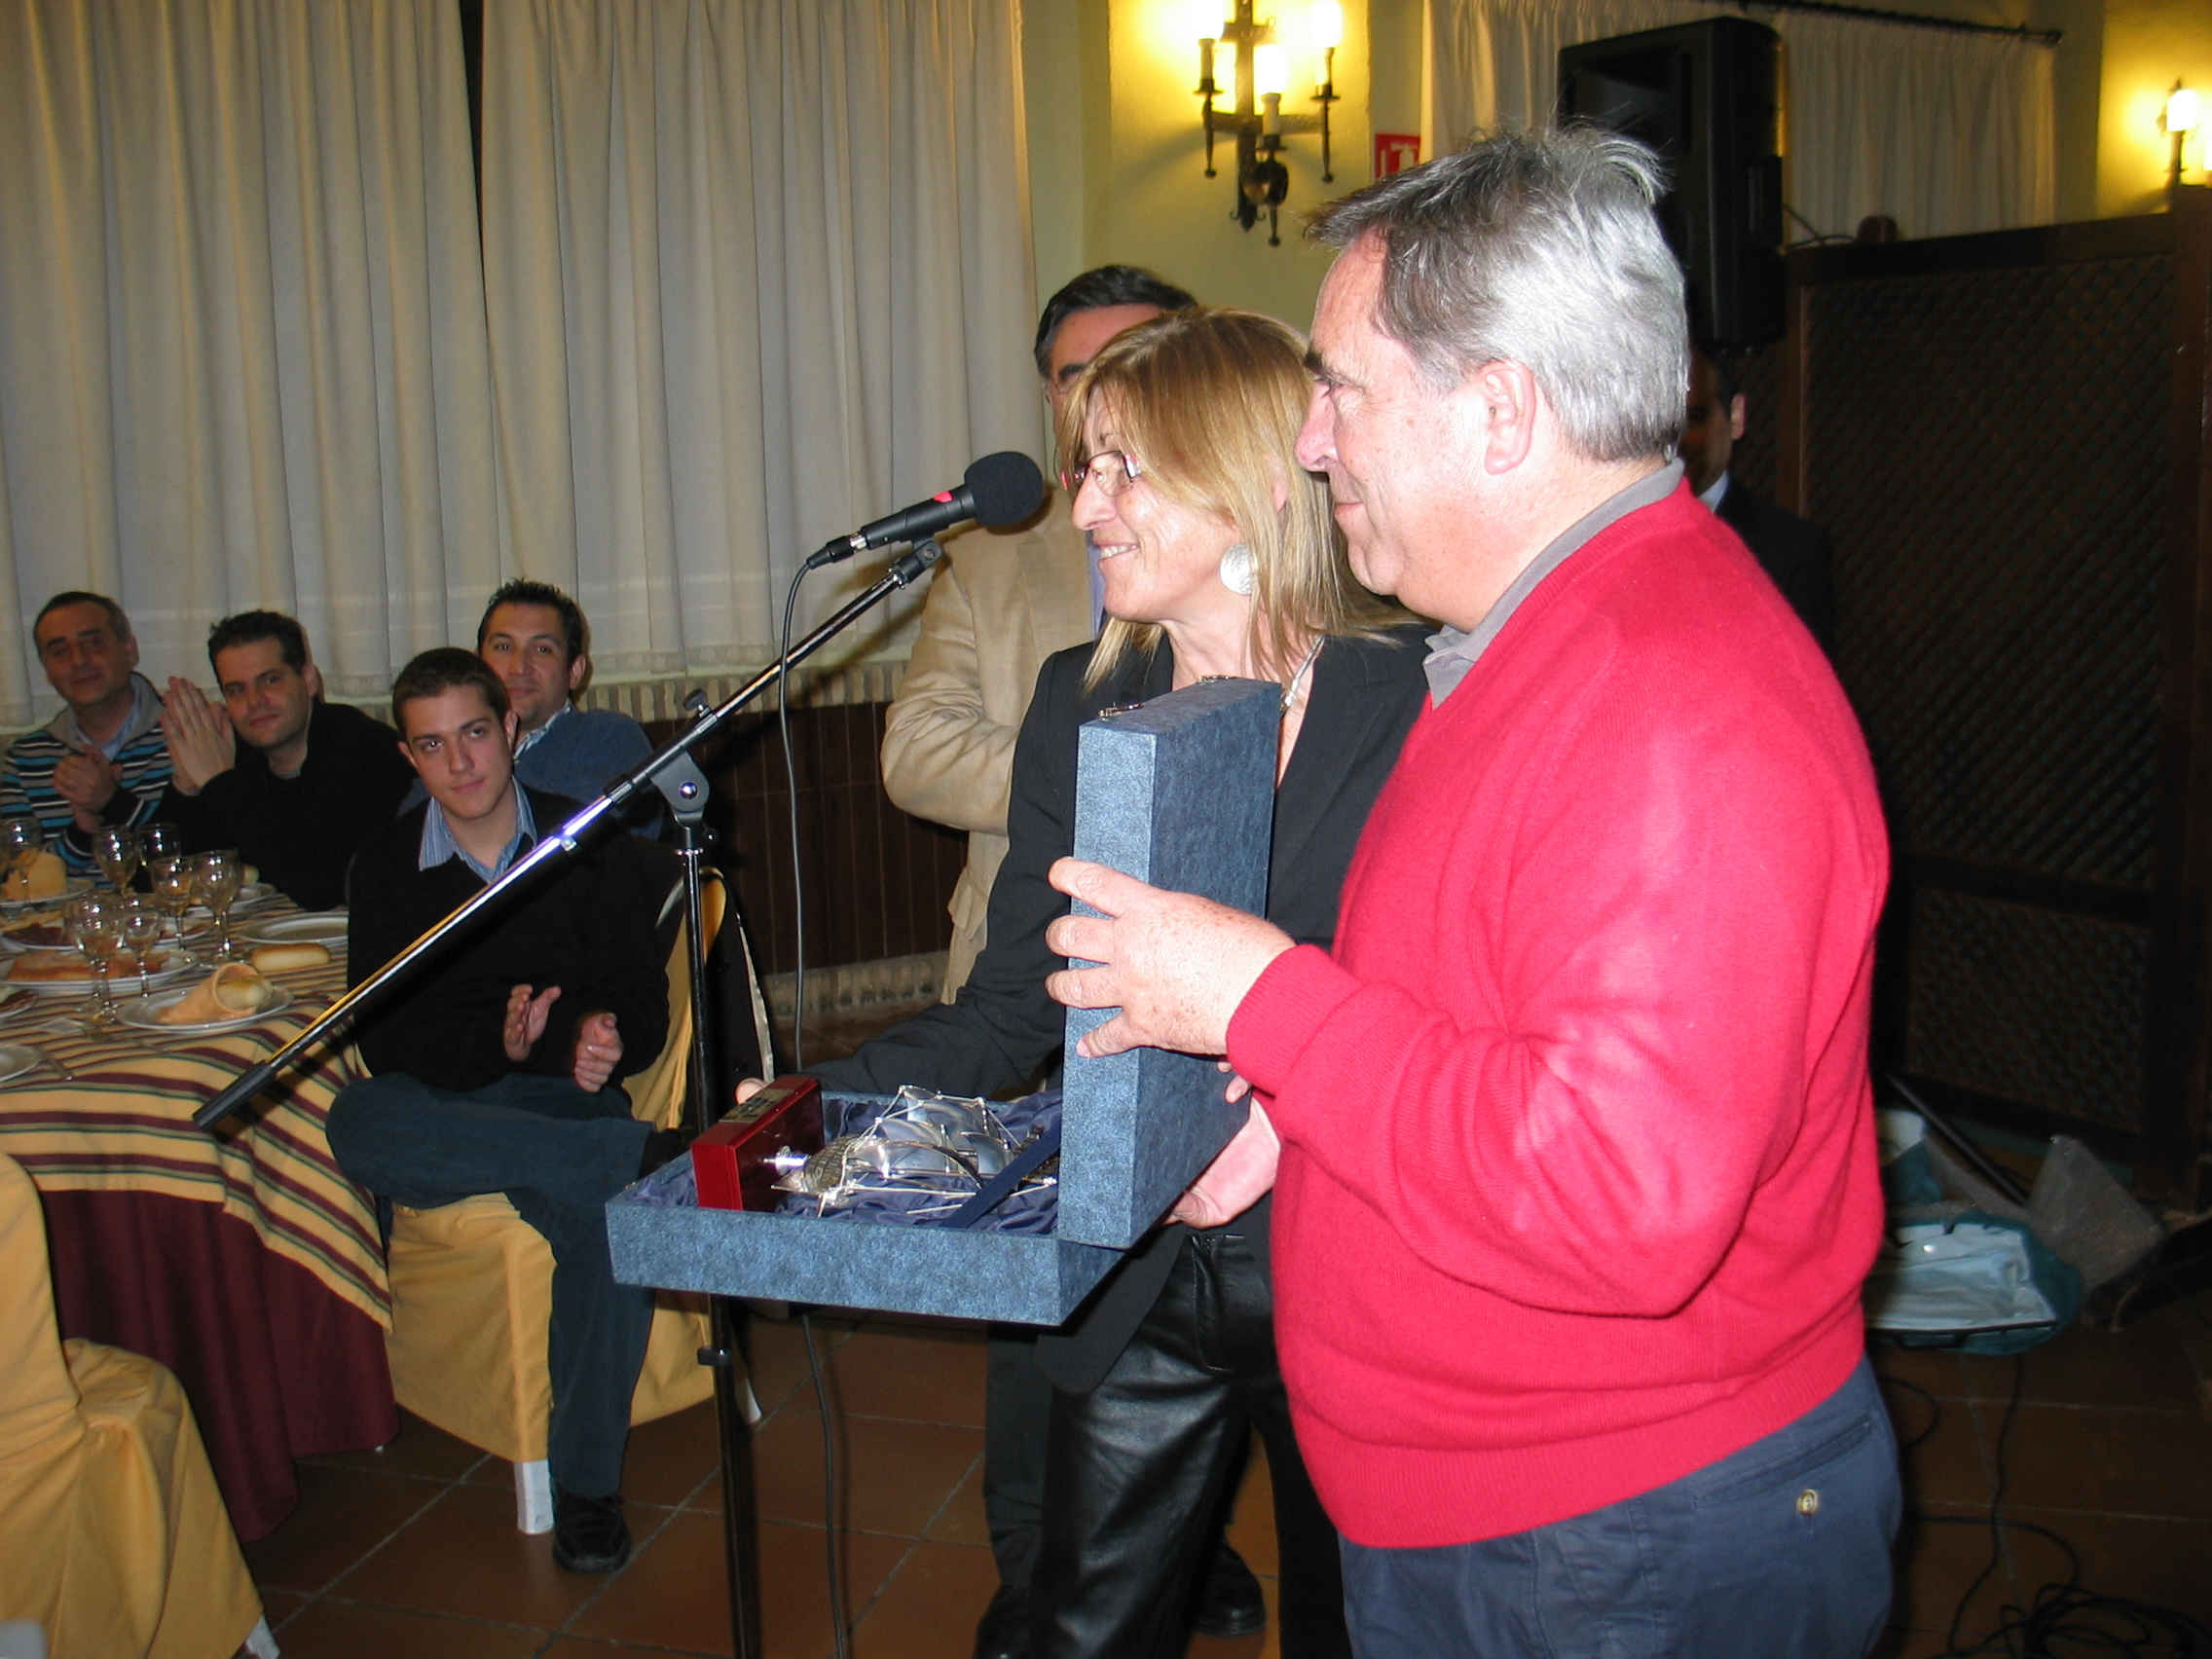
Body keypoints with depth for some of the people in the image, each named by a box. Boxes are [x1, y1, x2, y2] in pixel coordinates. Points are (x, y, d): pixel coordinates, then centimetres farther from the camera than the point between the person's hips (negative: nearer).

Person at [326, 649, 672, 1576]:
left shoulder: (590, 844, 8)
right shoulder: (385, 868, 10)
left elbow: (642, 1009, 4)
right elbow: (383, 1039, 0)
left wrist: (604, 1043, -21)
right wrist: (498, 1045, -20)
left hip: (564, 1096, -1)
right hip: (439, 1105, 2)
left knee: (605, 1208, -36)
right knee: (356, 1122, -36)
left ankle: (586, 1482, -20)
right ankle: (647, 1157, -40)